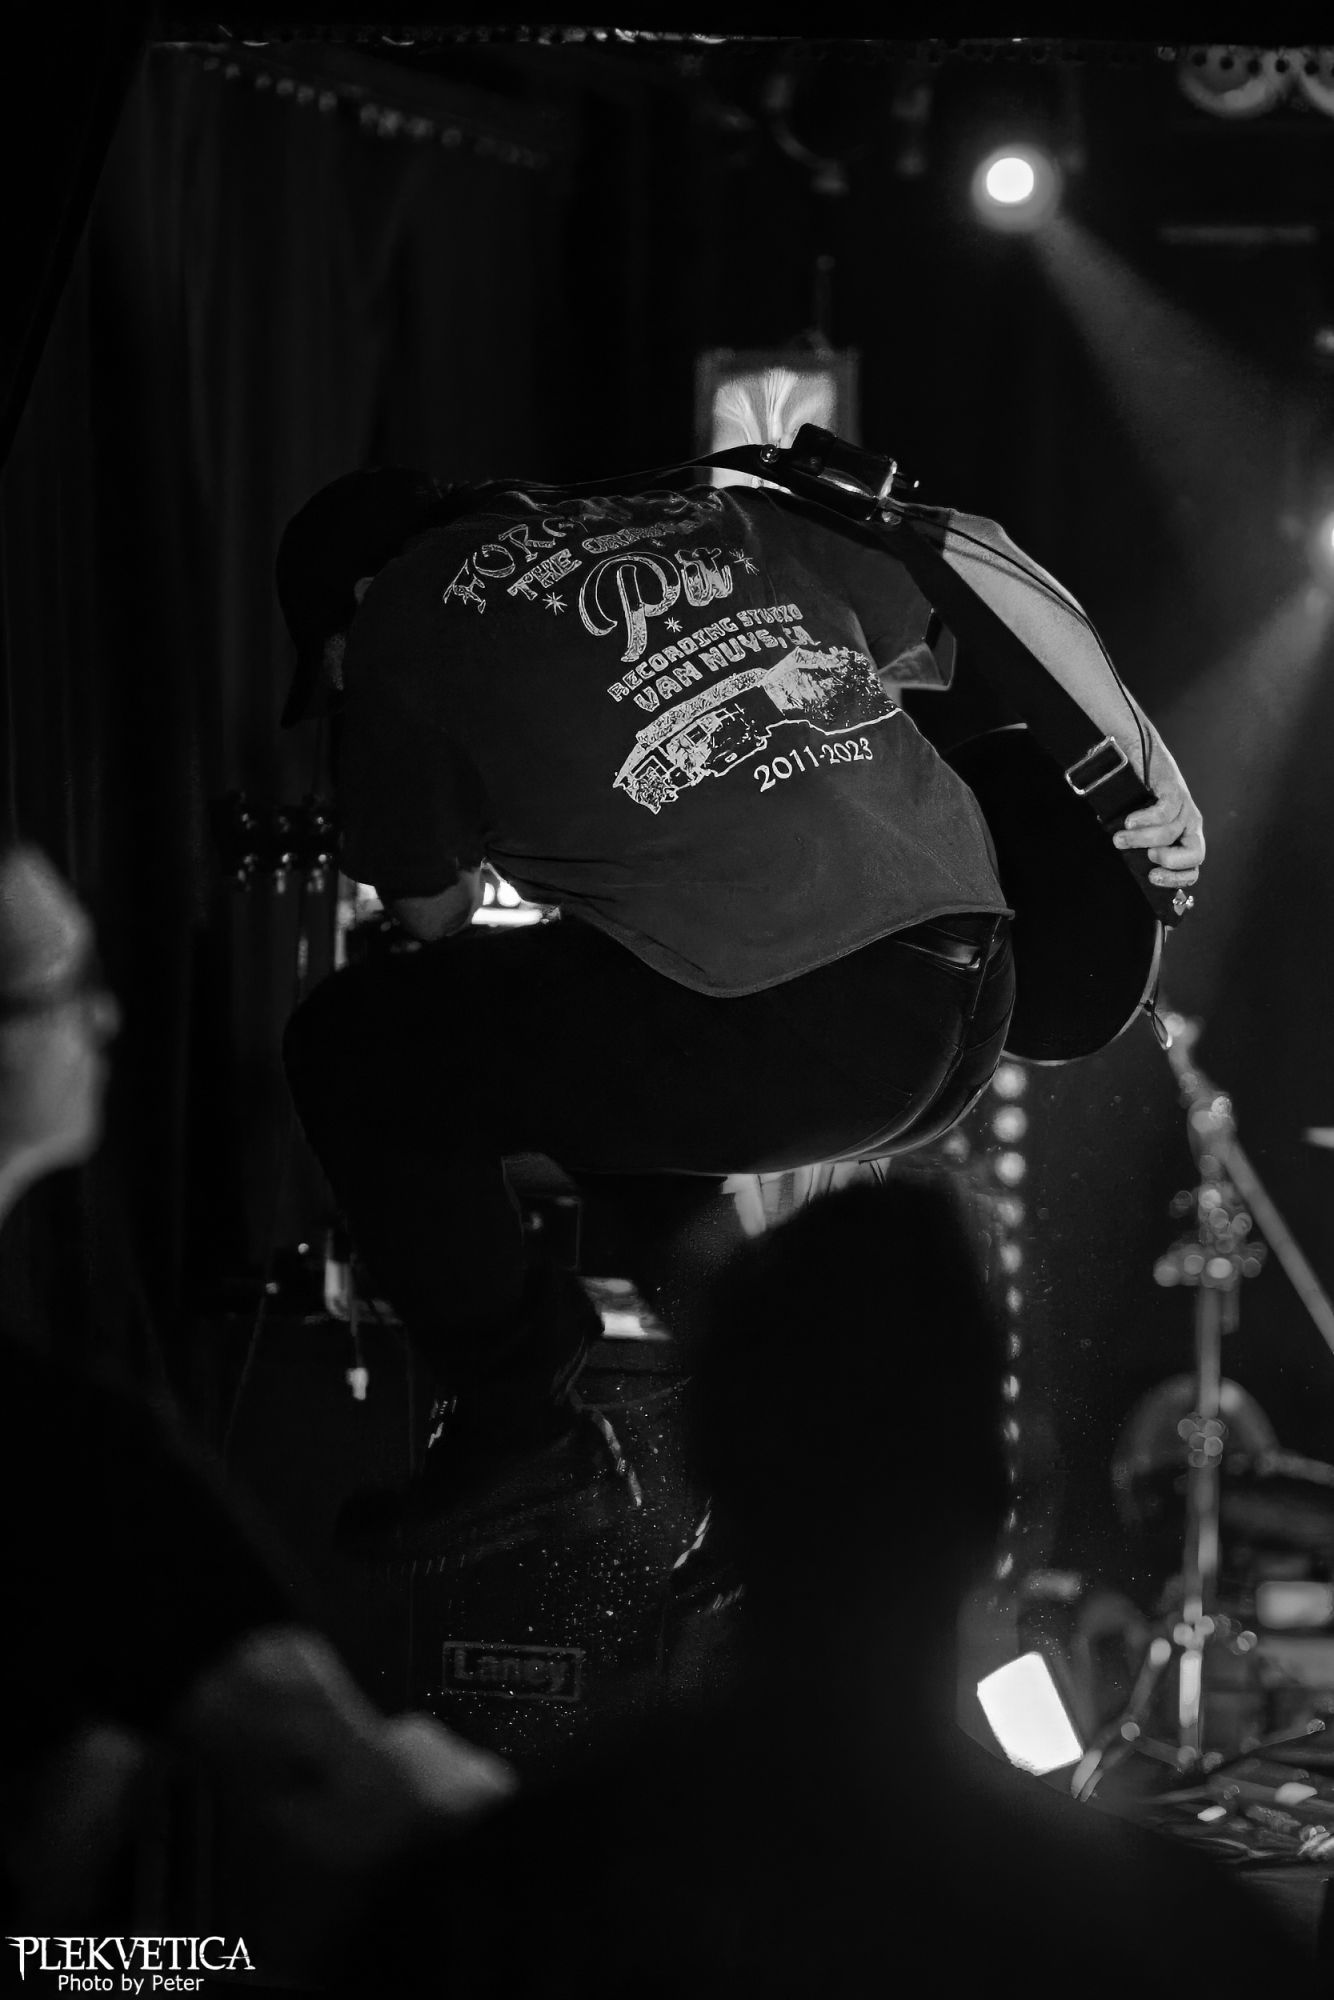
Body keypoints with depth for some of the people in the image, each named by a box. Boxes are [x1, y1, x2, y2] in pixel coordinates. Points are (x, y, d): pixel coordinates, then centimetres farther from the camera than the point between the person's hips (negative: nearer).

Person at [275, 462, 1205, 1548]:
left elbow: (433, 911, 17)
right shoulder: (717, 519, 24)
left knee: (351, 1045, 11)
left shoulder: (404, 616, 9)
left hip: (761, 1039, -7)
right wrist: (1151, 762, 31)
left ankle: (513, 1406, 13)